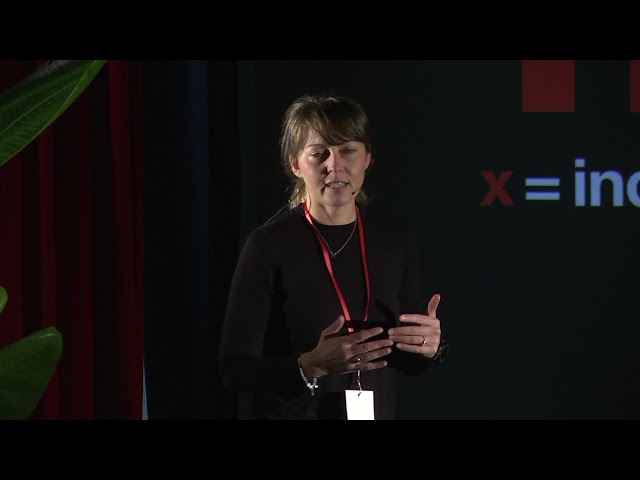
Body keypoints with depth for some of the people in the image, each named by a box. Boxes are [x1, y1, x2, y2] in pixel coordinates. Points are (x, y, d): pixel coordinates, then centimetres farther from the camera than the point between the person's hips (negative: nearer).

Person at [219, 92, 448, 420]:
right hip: (288, 414, -4)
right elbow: (235, 369, -16)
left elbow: (406, 360, 6)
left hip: (375, 412, 4)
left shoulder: (395, 239, -2)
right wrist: (311, 366, -29)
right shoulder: (269, 245, -15)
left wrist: (429, 347, -13)